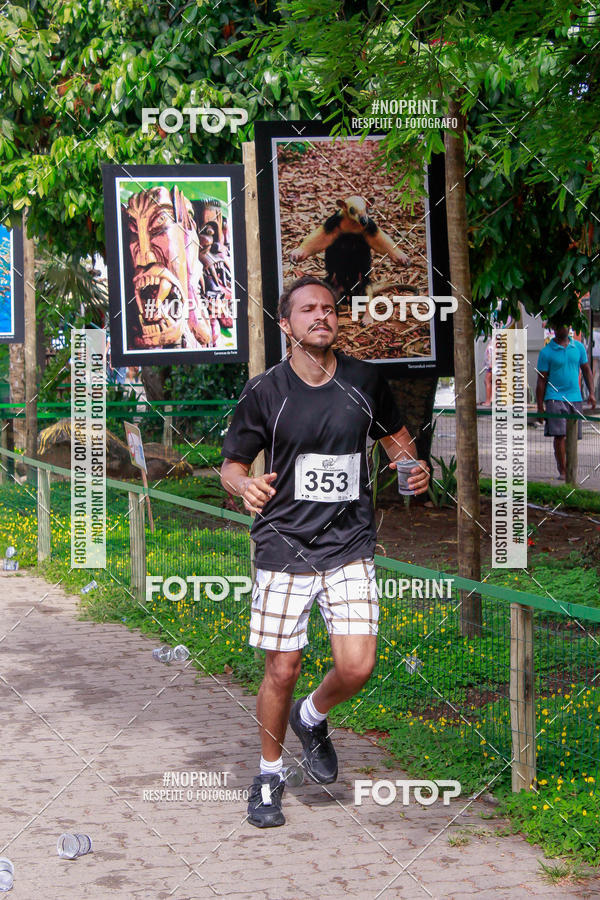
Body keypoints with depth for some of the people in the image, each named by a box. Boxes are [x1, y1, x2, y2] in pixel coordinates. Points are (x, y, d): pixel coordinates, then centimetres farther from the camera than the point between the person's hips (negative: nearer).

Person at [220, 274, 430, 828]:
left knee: (357, 667, -8)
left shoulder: (365, 380, 3)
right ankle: (270, 773, 25)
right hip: (285, 547, -2)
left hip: (350, 546, 2)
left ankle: (311, 718, 26)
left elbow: (395, 437, 18)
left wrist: (414, 468, -4)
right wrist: (245, 484, -22)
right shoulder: (265, 392, -5)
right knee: (282, 669, 1)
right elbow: (231, 464, 2)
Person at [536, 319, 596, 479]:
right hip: (555, 398, -4)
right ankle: (563, 471, -9)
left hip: (575, 398, 4)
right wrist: (540, 407, -1)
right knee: (559, 435, -13)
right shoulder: (546, 352, -1)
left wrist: (591, 393, 7)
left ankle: (569, 470, 16)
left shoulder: (578, 347, 10)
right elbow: (541, 381, 1)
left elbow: (586, 370, 18)